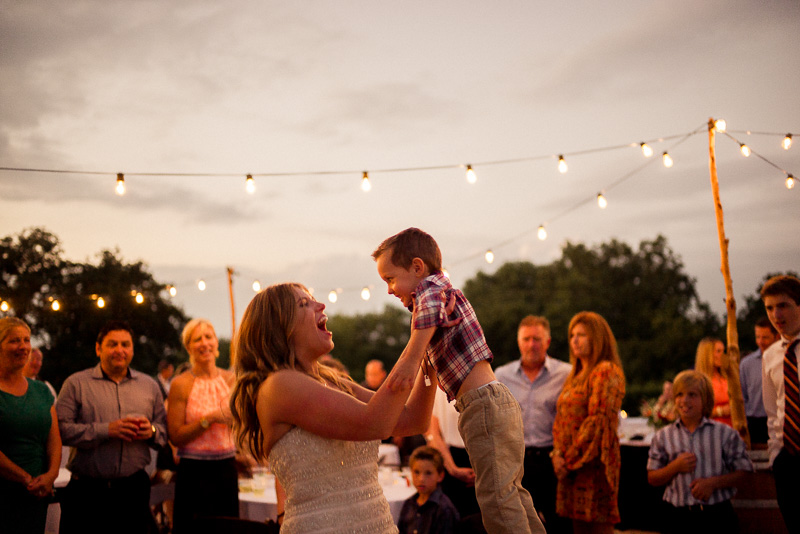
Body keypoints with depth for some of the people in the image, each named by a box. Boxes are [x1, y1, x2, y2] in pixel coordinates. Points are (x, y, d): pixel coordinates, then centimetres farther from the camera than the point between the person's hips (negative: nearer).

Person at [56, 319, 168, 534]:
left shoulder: (149, 385, 13)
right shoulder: (76, 383, 2)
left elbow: (166, 430, 14)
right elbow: (61, 429, -9)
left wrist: (152, 432, -8)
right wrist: (106, 430, -17)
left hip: (134, 490, 3)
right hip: (86, 490, -3)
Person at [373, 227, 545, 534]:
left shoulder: (431, 285, -9)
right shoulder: (443, 297, 21)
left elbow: (430, 298, -34)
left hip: (485, 404, -11)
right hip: (494, 402, 11)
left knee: (496, 496, -6)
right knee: (510, 491, 18)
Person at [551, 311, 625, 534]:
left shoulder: (606, 372, -8)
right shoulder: (575, 376, 19)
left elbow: (599, 421, -16)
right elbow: (561, 419, 18)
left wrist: (570, 458, -13)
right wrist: (558, 454, 1)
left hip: (594, 464, -8)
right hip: (572, 466, 8)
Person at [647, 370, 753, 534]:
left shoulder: (725, 434, 2)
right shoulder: (663, 437, 6)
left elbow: (742, 472, 1)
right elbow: (652, 479, 7)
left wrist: (713, 483, -13)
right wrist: (675, 467, -11)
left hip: (718, 515, -1)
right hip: (680, 517, 1)